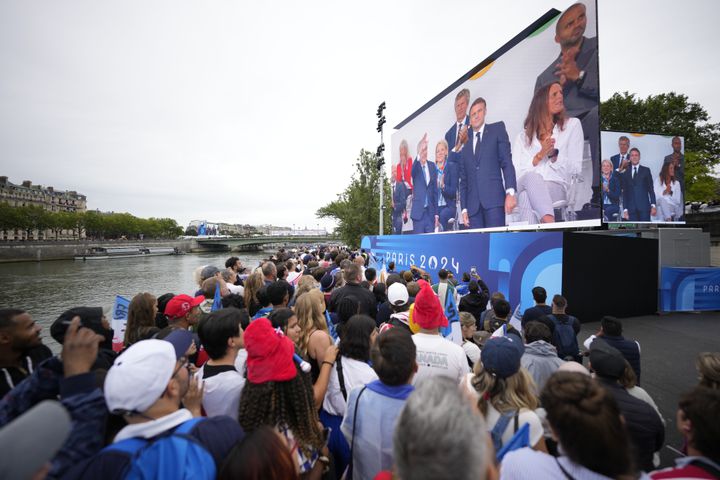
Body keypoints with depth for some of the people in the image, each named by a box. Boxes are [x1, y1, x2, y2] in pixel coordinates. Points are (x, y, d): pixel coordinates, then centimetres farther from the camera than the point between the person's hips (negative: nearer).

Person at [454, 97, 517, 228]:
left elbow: (507, 161, 2)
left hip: (494, 198, -3)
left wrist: (510, 192, -11)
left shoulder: (497, 129, 13)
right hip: (473, 204, 3)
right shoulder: (463, 145, 21)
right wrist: (464, 208, 8)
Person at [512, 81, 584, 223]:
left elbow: (576, 168, 7)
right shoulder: (523, 135, 18)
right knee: (531, 176, -37)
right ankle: (549, 222, -52)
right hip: (526, 185, 1)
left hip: (557, 187, -1)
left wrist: (554, 155, -10)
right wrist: (540, 155, -10)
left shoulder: (572, 124, 17)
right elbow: (516, 171, 4)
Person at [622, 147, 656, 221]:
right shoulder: (626, 173, 12)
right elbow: (624, 193, 10)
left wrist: (653, 205, -6)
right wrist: (625, 209, 3)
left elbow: (651, 189, 3)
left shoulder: (646, 170, 8)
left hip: (644, 207, -1)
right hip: (631, 208, 1)